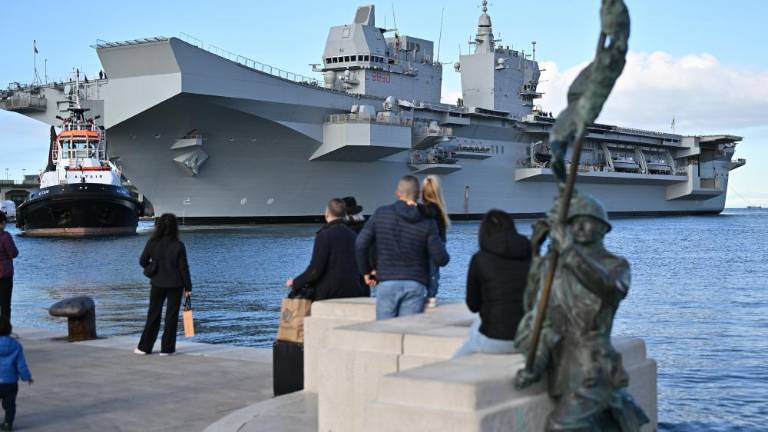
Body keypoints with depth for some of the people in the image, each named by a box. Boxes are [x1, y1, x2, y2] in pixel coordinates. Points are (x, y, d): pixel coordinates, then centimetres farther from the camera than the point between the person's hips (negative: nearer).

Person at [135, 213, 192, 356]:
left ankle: (144, 347, 16)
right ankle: (167, 348, 7)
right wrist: (188, 287, -1)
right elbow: (183, 268, -9)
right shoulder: (178, 246, -12)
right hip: (175, 284, -2)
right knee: (171, 315, 6)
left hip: (157, 283, 2)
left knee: (153, 314, 13)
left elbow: (142, 261, 1)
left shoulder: (152, 243, -7)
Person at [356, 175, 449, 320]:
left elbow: (361, 244, -1)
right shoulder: (427, 223, -1)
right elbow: (441, 259, -4)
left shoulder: (380, 214, 2)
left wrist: (366, 271, 13)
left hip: (387, 283, 0)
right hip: (415, 285, 0)